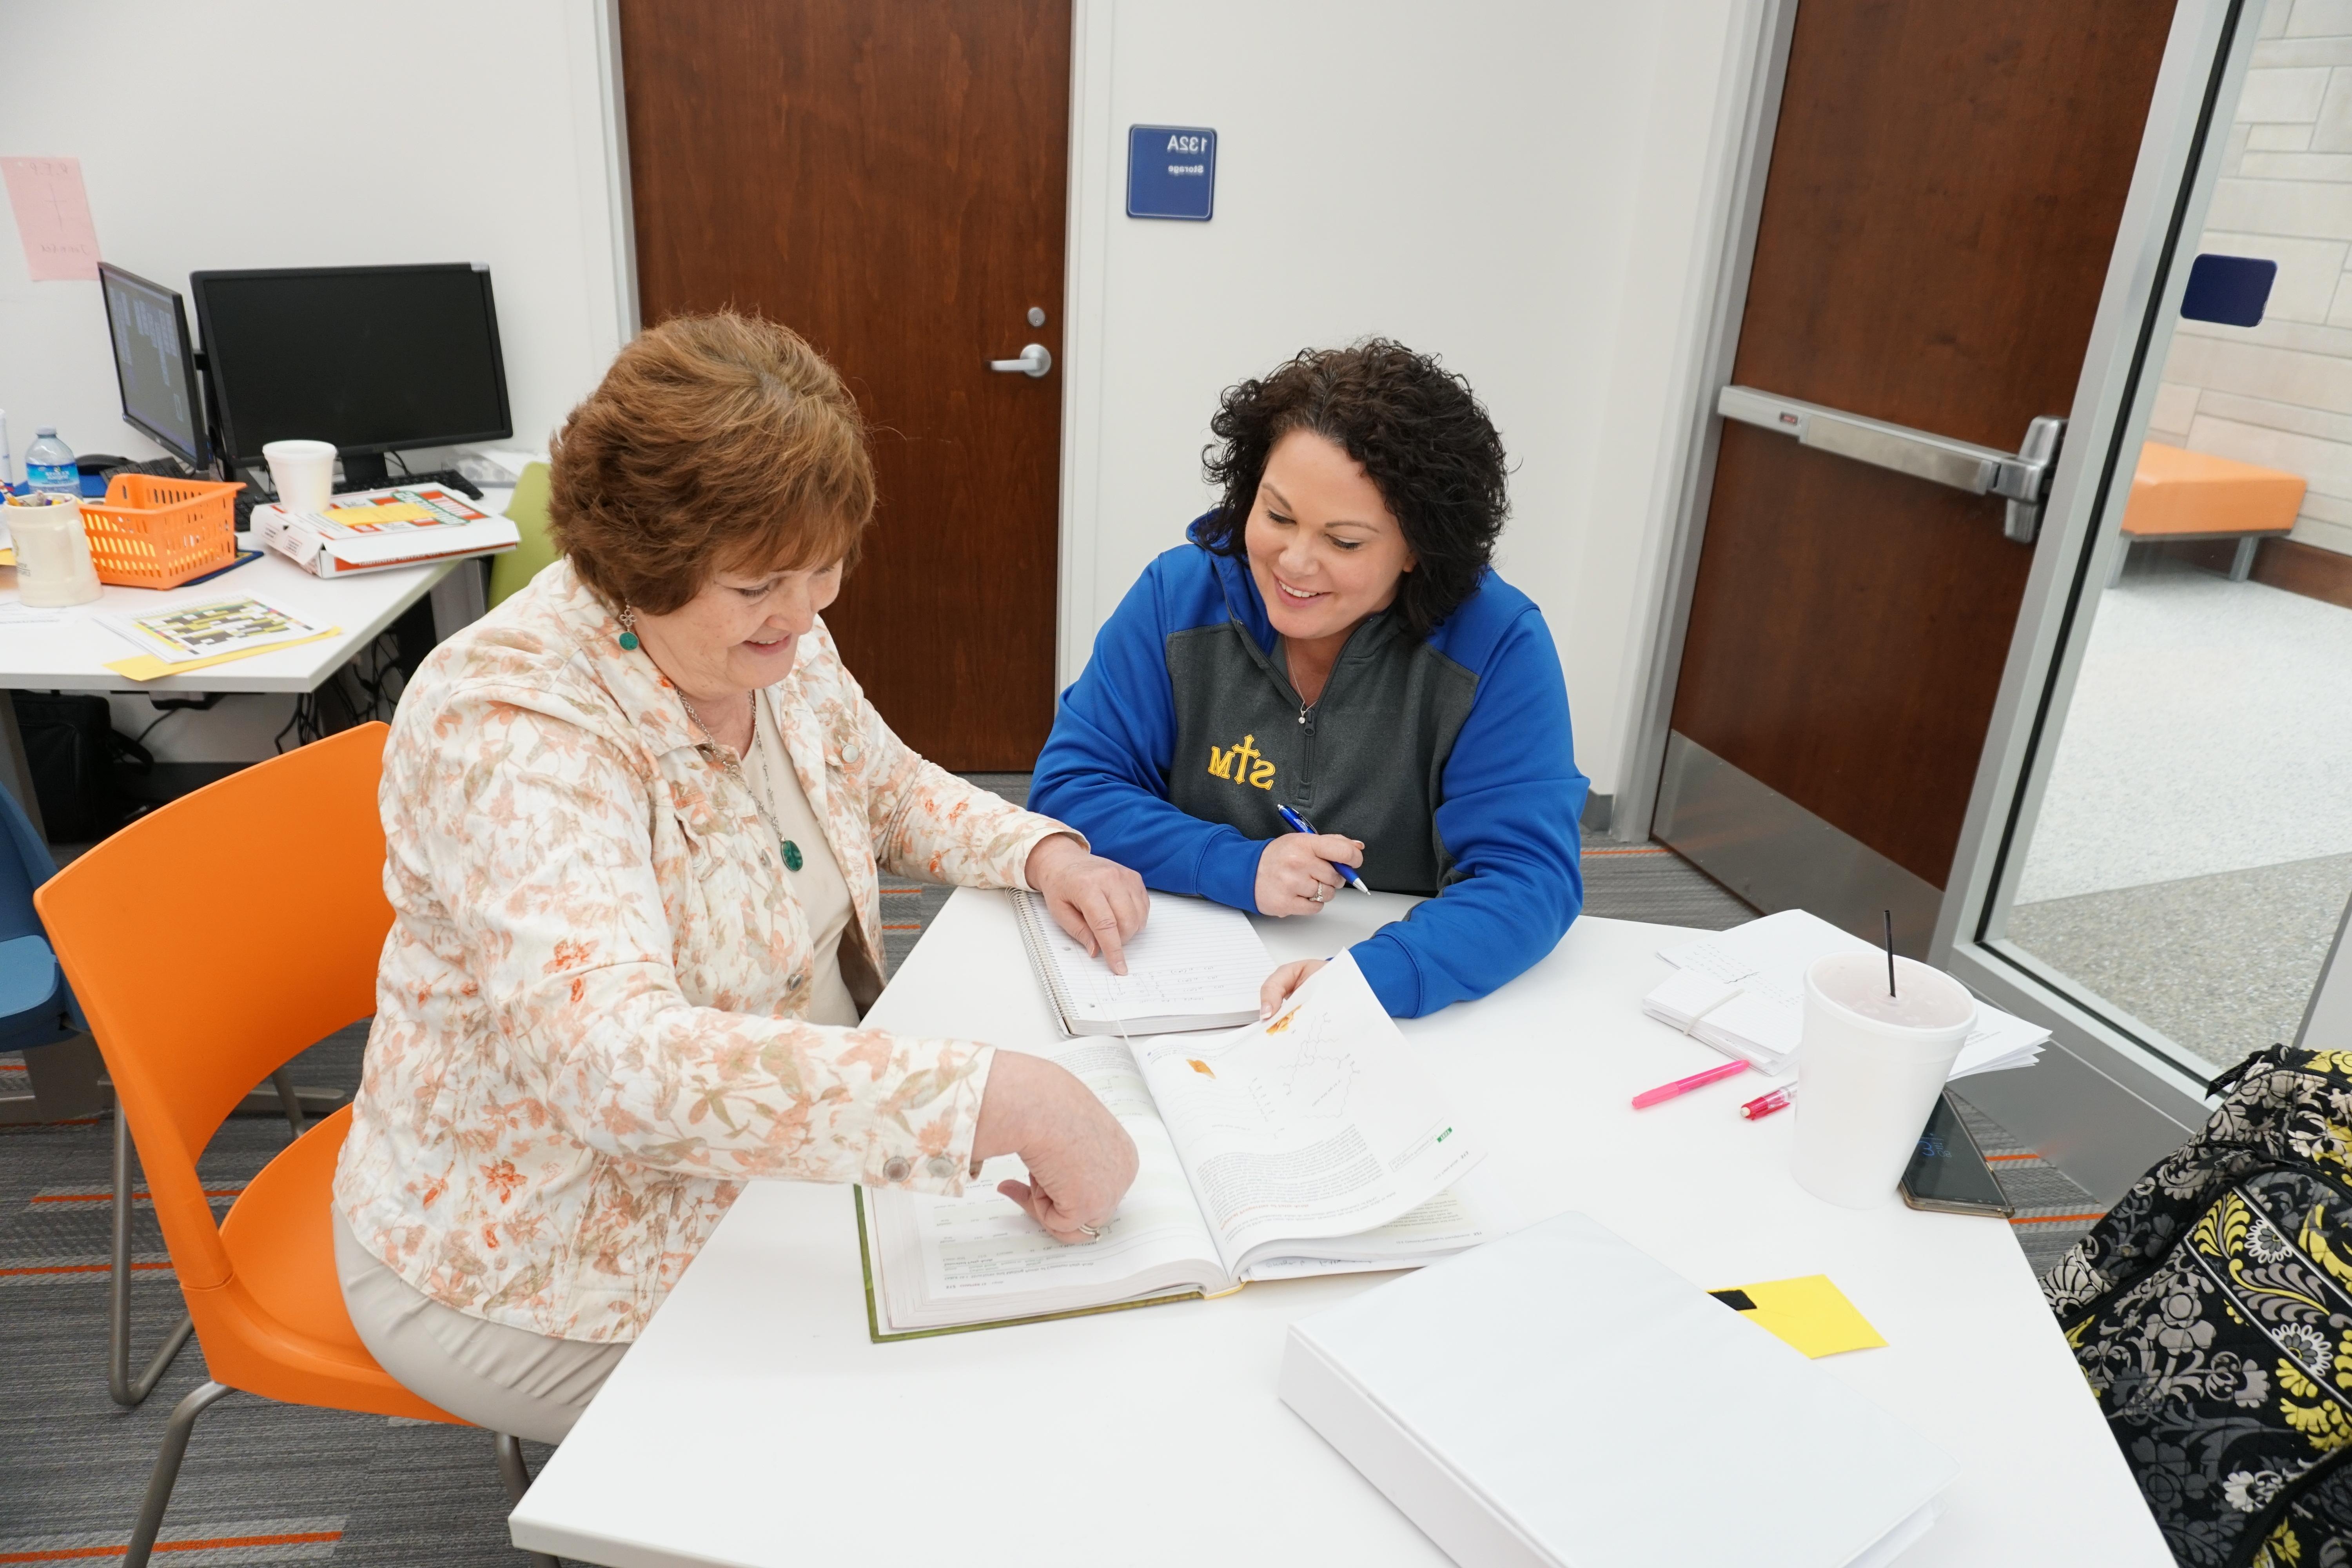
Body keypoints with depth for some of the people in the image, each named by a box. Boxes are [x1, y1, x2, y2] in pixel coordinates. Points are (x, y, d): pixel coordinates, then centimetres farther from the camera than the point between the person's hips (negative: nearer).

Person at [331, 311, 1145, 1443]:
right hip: (547, 1261, -7)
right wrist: (1001, 1097, -50)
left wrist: (1040, 850, -8)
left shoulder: (774, 642, -6)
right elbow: (625, 1062, -45)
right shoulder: (511, 731, -32)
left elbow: (885, 787, 12)